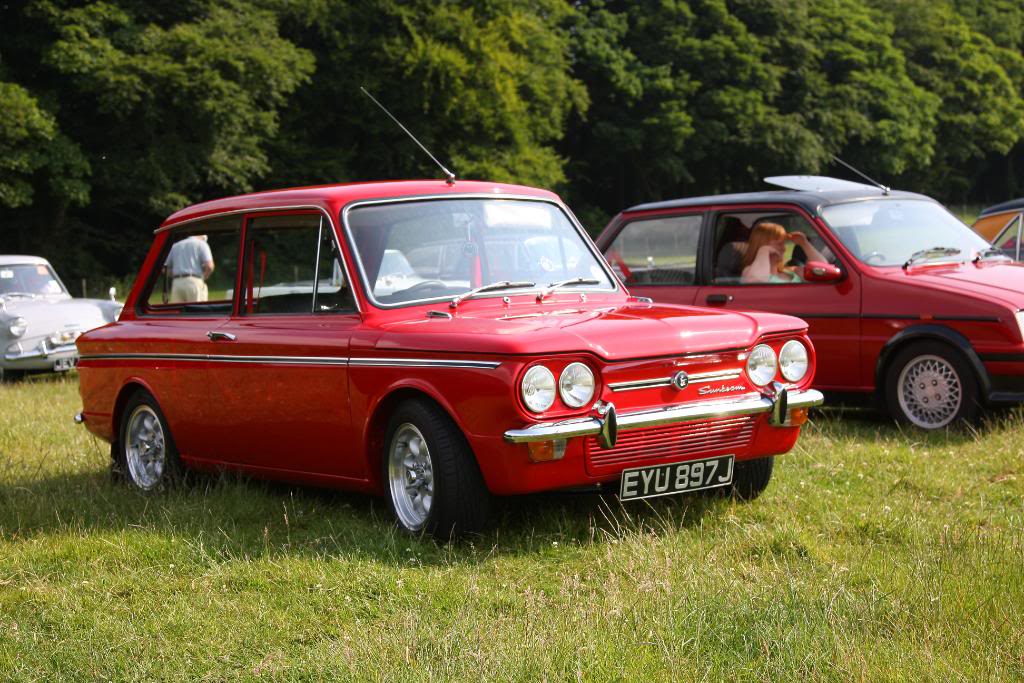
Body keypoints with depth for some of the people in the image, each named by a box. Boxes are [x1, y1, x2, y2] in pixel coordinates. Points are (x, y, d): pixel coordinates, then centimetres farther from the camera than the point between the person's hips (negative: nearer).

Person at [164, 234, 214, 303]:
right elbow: (209, 266, -7)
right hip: (194, 283, -4)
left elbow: (168, 272, 19)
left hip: (177, 284, 4)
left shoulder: (175, 246, 22)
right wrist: (203, 278, 8)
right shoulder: (201, 244, 7)